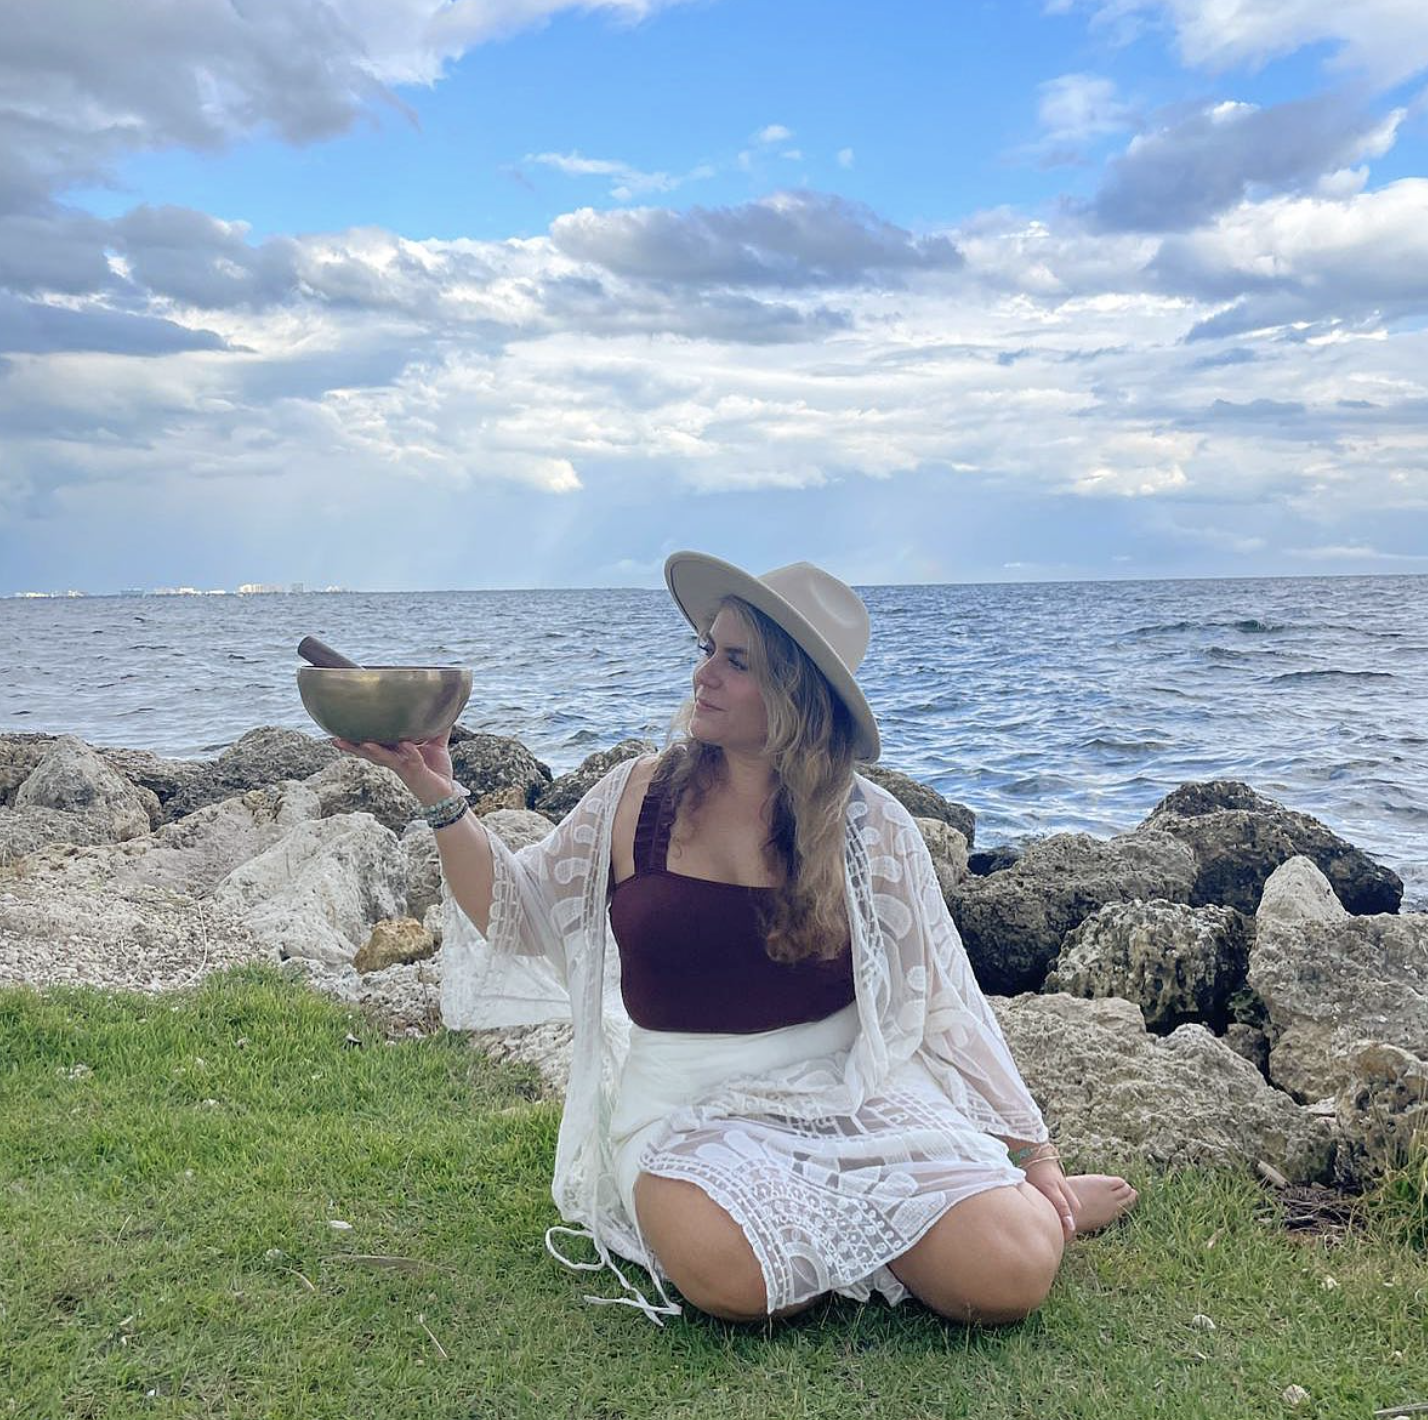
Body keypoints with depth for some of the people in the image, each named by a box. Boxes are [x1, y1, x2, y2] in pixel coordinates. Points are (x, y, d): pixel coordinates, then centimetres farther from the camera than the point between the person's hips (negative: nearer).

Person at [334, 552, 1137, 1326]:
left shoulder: (867, 827, -3)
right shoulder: (640, 798, 1)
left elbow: (946, 1002, 3)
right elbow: (520, 915, 5)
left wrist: (1037, 1158, 3)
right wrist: (440, 798, -8)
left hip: (852, 1096, -1)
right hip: (688, 1110, 1)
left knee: (1008, 1277, -22)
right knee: (727, 1274, -31)